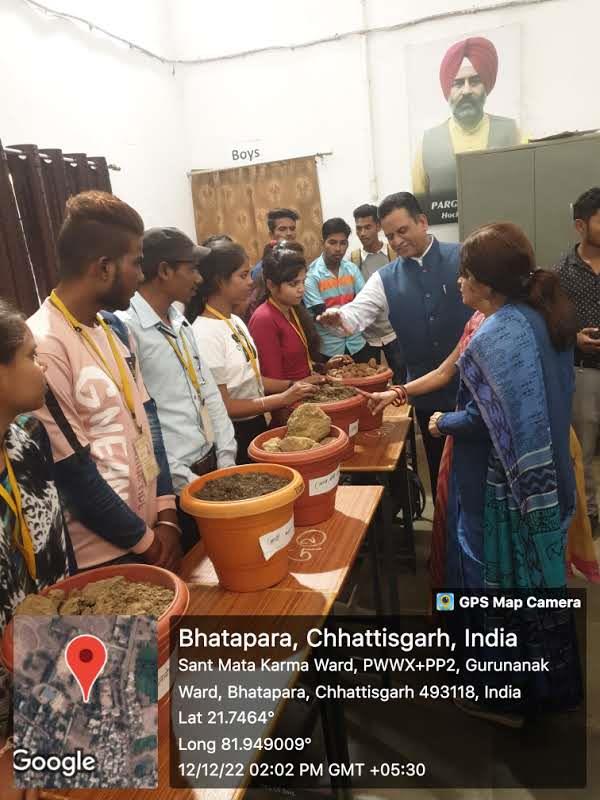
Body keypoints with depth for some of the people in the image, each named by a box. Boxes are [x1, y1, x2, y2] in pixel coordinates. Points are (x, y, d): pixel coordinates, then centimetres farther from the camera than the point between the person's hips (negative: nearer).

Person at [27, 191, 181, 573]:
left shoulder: (114, 329, 4)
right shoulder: (43, 347, -22)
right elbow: (70, 472, -19)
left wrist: (166, 514, -1)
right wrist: (144, 540, -9)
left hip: (150, 529, 8)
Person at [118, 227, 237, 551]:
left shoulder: (180, 322, 9)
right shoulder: (126, 327, -17)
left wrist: (226, 460, 5)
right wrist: (186, 481, -16)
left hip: (210, 465, 8)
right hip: (174, 483, -8)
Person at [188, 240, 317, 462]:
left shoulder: (236, 322, 5)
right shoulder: (205, 334, -21)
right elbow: (222, 406, -21)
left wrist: (290, 385, -1)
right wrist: (282, 399, -21)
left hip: (255, 425, 8)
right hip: (232, 436, -8)